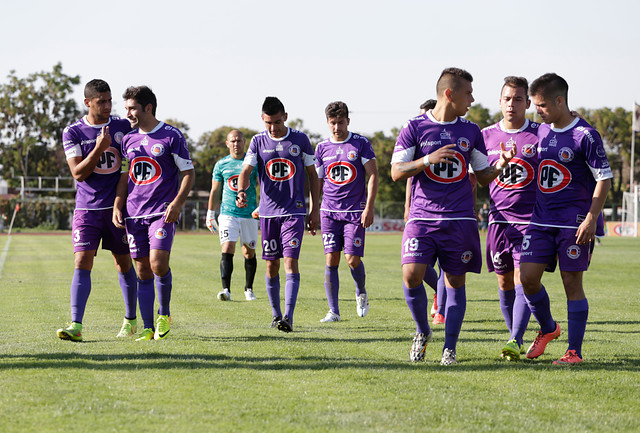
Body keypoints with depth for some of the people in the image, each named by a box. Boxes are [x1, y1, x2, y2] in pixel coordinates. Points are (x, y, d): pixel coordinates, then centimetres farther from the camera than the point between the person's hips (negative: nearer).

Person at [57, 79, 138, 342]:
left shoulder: (123, 127, 4)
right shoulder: (73, 132, -1)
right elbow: (78, 173, -9)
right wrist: (99, 149, -20)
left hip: (118, 206, 2)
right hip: (87, 209, -2)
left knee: (124, 264, 9)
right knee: (82, 264, -12)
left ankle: (131, 320, 25)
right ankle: (76, 326, -16)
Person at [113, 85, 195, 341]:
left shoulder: (172, 136, -3)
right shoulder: (128, 139, 13)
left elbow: (189, 173, -2)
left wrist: (177, 203, -14)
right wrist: (117, 206, 9)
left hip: (163, 212, -5)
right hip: (134, 214, 5)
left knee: (158, 263, -20)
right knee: (143, 271, 3)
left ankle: (164, 314, 4)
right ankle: (148, 329, 8)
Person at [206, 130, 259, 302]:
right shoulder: (221, 165, 6)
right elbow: (215, 192, 13)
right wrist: (210, 214, 12)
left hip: (249, 215, 0)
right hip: (227, 214, 0)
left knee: (249, 253, 8)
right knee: (227, 250, -13)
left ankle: (248, 289, 22)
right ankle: (226, 290, -17)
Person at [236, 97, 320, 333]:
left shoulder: (300, 140, 1)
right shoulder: (258, 141, 4)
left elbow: (312, 174, 8)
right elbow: (246, 171, -3)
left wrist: (315, 210, 5)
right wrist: (241, 191, -26)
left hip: (294, 211, -2)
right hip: (268, 211, 2)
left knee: (291, 261, -14)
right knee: (272, 265, 7)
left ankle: (288, 317, -21)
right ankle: (276, 314, 20)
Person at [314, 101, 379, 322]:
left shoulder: (361, 144, -1)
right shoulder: (322, 148, 8)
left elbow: (372, 175, -2)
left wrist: (369, 207, -11)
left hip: (355, 211, -2)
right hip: (329, 211, 3)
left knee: (353, 259, -8)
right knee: (331, 259, -4)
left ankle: (361, 293, 23)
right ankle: (333, 310, 0)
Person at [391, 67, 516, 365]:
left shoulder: (471, 131, 11)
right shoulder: (415, 128, 1)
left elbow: (484, 176, 15)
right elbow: (396, 172, -3)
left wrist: (501, 163, -5)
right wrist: (428, 160, -17)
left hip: (460, 220, 2)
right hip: (422, 219, -2)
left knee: (455, 282, 0)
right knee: (411, 275, -15)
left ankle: (449, 349, 9)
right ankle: (423, 331, 10)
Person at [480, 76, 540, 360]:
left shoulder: (540, 136, -2)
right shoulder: (486, 136, 7)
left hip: (531, 220, -3)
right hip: (499, 219, 4)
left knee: (523, 280, -13)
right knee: (505, 282, 8)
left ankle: (514, 342, -20)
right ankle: (516, 338, 20)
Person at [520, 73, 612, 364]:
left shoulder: (585, 135, -10)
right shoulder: (541, 132, 10)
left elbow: (604, 178, -10)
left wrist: (591, 218, -16)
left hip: (573, 224, -6)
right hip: (541, 220, 6)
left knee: (572, 283, -2)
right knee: (528, 277, -3)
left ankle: (574, 351, 6)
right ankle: (547, 329, 23)